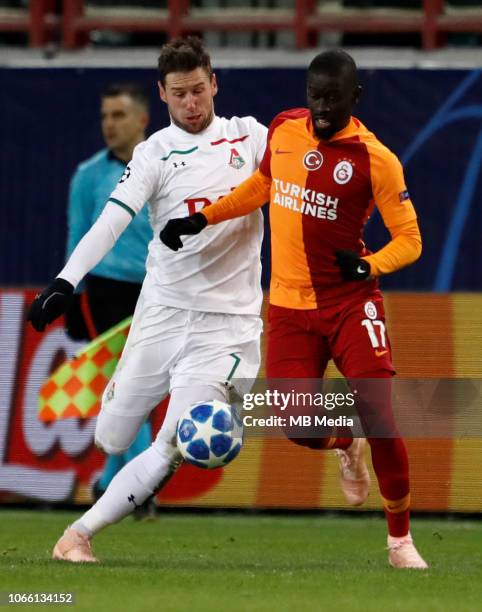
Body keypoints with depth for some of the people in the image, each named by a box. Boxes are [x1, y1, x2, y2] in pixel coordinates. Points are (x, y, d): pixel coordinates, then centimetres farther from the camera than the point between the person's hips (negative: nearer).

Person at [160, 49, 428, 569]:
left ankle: (400, 541, 4)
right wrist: (201, 220, 13)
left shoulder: (374, 158, -13)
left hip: (350, 302, -4)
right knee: (297, 424, -6)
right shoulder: (283, 130, 1)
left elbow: (409, 238, -9)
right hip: (289, 307, 4)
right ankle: (345, 449, 33)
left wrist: (369, 267, -27)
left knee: (377, 415, -13)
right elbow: (262, 184, 21)